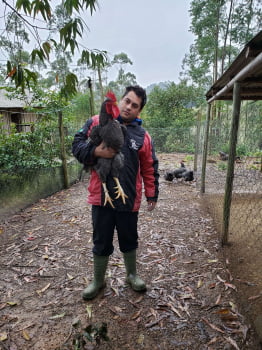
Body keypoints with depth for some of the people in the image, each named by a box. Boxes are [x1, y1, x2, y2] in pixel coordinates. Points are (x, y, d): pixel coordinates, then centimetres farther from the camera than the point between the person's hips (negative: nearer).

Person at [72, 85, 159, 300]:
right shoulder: (98, 123, 0)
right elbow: (77, 145, -2)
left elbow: (149, 169, 8)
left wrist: (152, 194, 6)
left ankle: (132, 275, 44)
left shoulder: (143, 136, 3)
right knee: (101, 242, 14)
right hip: (101, 197, -1)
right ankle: (98, 281, 38)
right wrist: (95, 151, -22)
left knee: (129, 240, 19)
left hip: (129, 199, 2)